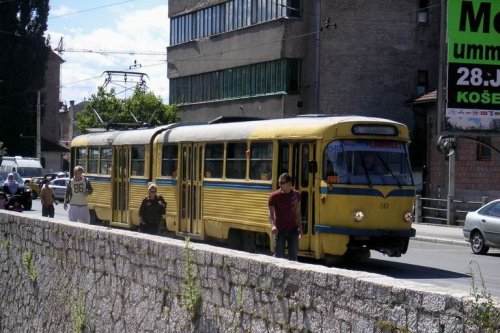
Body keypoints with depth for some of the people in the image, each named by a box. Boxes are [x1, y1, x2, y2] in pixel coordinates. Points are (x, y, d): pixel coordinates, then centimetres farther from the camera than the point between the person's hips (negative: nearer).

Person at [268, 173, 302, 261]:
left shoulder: (296, 194, 2)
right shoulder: (274, 196, -9)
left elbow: (297, 212, 11)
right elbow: (271, 213, -10)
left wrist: (300, 227, 9)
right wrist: (273, 225, -28)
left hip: (293, 229, 3)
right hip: (280, 230, -3)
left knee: (293, 255, 8)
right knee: (279, 255, -1)